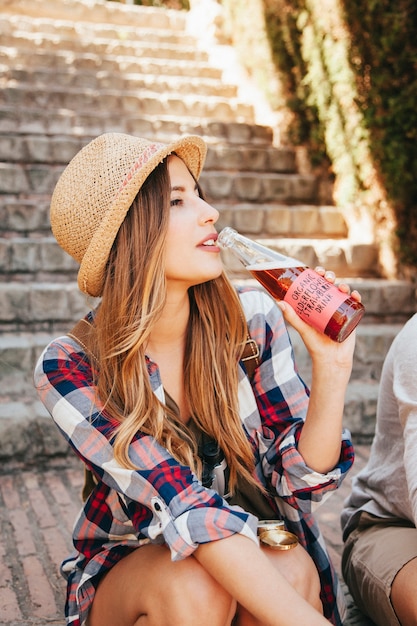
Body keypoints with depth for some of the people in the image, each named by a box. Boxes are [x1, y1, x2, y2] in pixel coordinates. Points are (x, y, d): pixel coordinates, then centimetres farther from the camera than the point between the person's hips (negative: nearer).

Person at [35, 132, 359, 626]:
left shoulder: (254, 320, -12)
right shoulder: (70, 368, -19)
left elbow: (303, 479, -10)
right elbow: (180, 502, -29)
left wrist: (330, 365, -25)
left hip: (253, 556, 2)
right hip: (125, 569, -1)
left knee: (292, 567, -31)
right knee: (194, 585, -33)